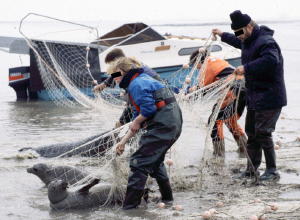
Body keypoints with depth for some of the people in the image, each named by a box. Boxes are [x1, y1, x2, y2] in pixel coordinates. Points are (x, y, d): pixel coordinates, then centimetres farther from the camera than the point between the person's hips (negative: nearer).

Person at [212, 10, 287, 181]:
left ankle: (272, 171, -4)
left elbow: (271, 60, -40)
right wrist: (223, 35, 49)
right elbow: (238, 42, 39)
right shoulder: (248, 41, 13)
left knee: (263, 133, -11)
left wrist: (246, 68, -37)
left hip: (269, 99, -10)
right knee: (252, 133, 14)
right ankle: (252, 169, 22)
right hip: (254, 97, 10)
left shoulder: (266, 42, -20)